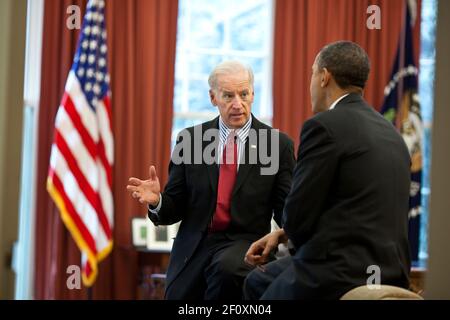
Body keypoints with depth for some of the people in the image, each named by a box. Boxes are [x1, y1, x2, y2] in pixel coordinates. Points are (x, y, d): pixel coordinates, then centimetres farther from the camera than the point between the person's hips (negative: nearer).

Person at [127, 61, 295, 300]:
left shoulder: (277, 144, 0)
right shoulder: (189, 139, 5)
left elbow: (287, 212, 1)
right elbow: (174, 209, 7)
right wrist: (157, 200, -16)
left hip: (244, 244, -3)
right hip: (194, 247, 3)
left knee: (228, 268, -33)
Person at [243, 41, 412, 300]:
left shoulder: (324, 126, -12)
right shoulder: (391, 133, 13)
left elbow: (298, 216, -12)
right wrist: (282, 234, 15)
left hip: (339, 276, -8)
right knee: (258, 282, 26)